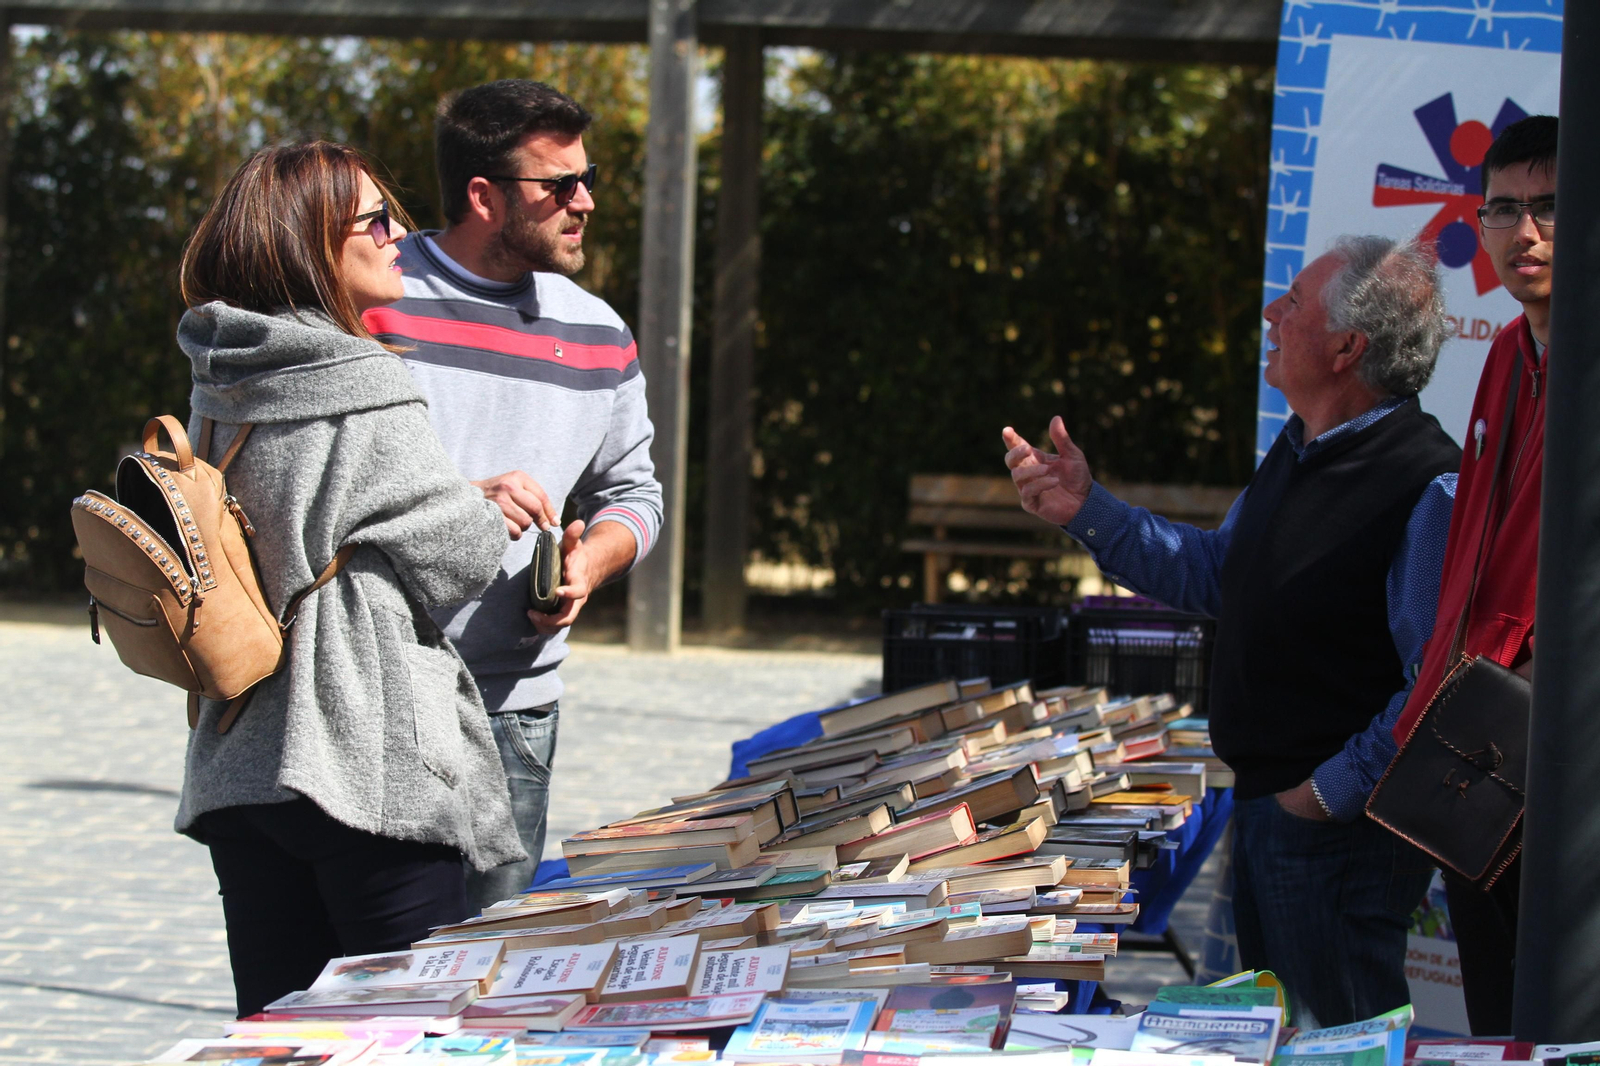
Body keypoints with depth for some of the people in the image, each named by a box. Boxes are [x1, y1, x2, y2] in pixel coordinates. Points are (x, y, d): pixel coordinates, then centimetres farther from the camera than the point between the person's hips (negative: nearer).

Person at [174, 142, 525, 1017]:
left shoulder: (218, 387, 9)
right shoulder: (361, 395, -14)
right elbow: (459, 554, -9)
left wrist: (466, 500, 20)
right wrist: (485, 508, 13)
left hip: (238, 771, 7)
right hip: (373, 766, -7)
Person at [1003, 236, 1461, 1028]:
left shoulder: (1425, 488, -23)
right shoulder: (1296, 453, 9)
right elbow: (1215, 573, 23)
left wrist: (1333, 791, -21)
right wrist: (1086, 511, 15)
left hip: (1339, 829, -10)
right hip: (1262, 801, 10)